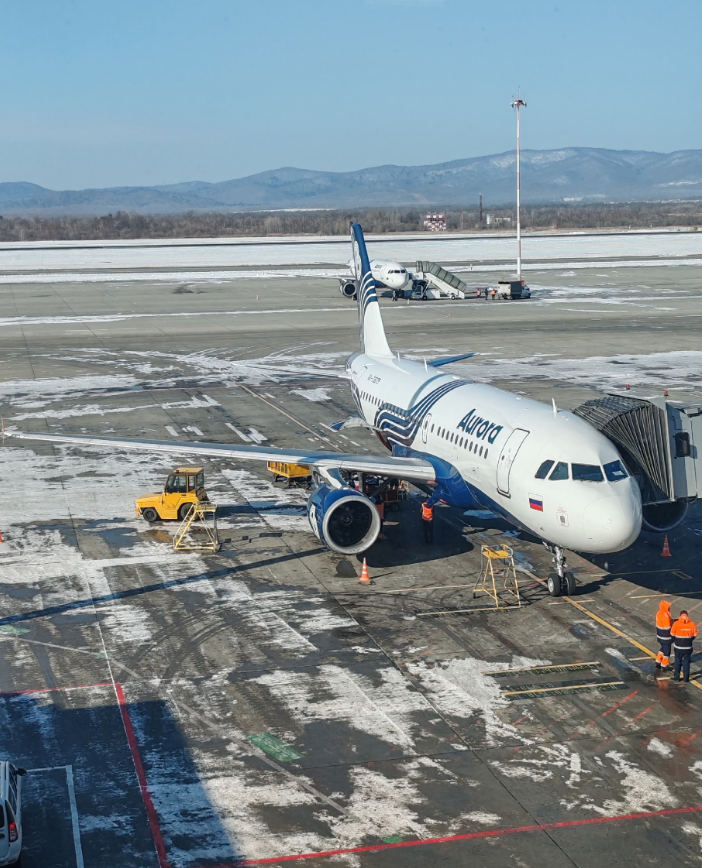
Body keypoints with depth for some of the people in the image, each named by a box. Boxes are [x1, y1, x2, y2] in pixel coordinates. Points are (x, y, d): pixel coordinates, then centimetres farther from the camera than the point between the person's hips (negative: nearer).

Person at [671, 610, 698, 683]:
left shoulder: (676, 624, -15)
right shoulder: (692, 624, -9)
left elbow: (672, 635, -6)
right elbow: (694, 635, 0)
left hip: (678, 647, -1)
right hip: (688, 648, 1)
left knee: (678, 662, 15)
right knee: (686, 662, 13)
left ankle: (676, 677, 21)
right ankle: (686, 678, 17)